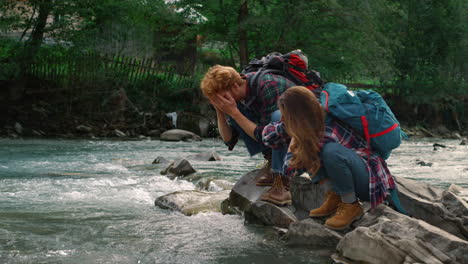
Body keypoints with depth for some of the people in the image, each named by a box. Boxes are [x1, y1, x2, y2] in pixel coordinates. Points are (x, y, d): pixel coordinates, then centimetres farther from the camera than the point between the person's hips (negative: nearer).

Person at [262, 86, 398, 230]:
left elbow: (290, 170, -21)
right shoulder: (314, 122, -7)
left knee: (330, 150, -36)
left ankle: (351, 206, -13)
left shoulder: (326, 133, -30)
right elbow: (269, 133, 4)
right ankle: (333, 198, 0)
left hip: (370, 179, -8)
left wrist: (291, 151, -4)